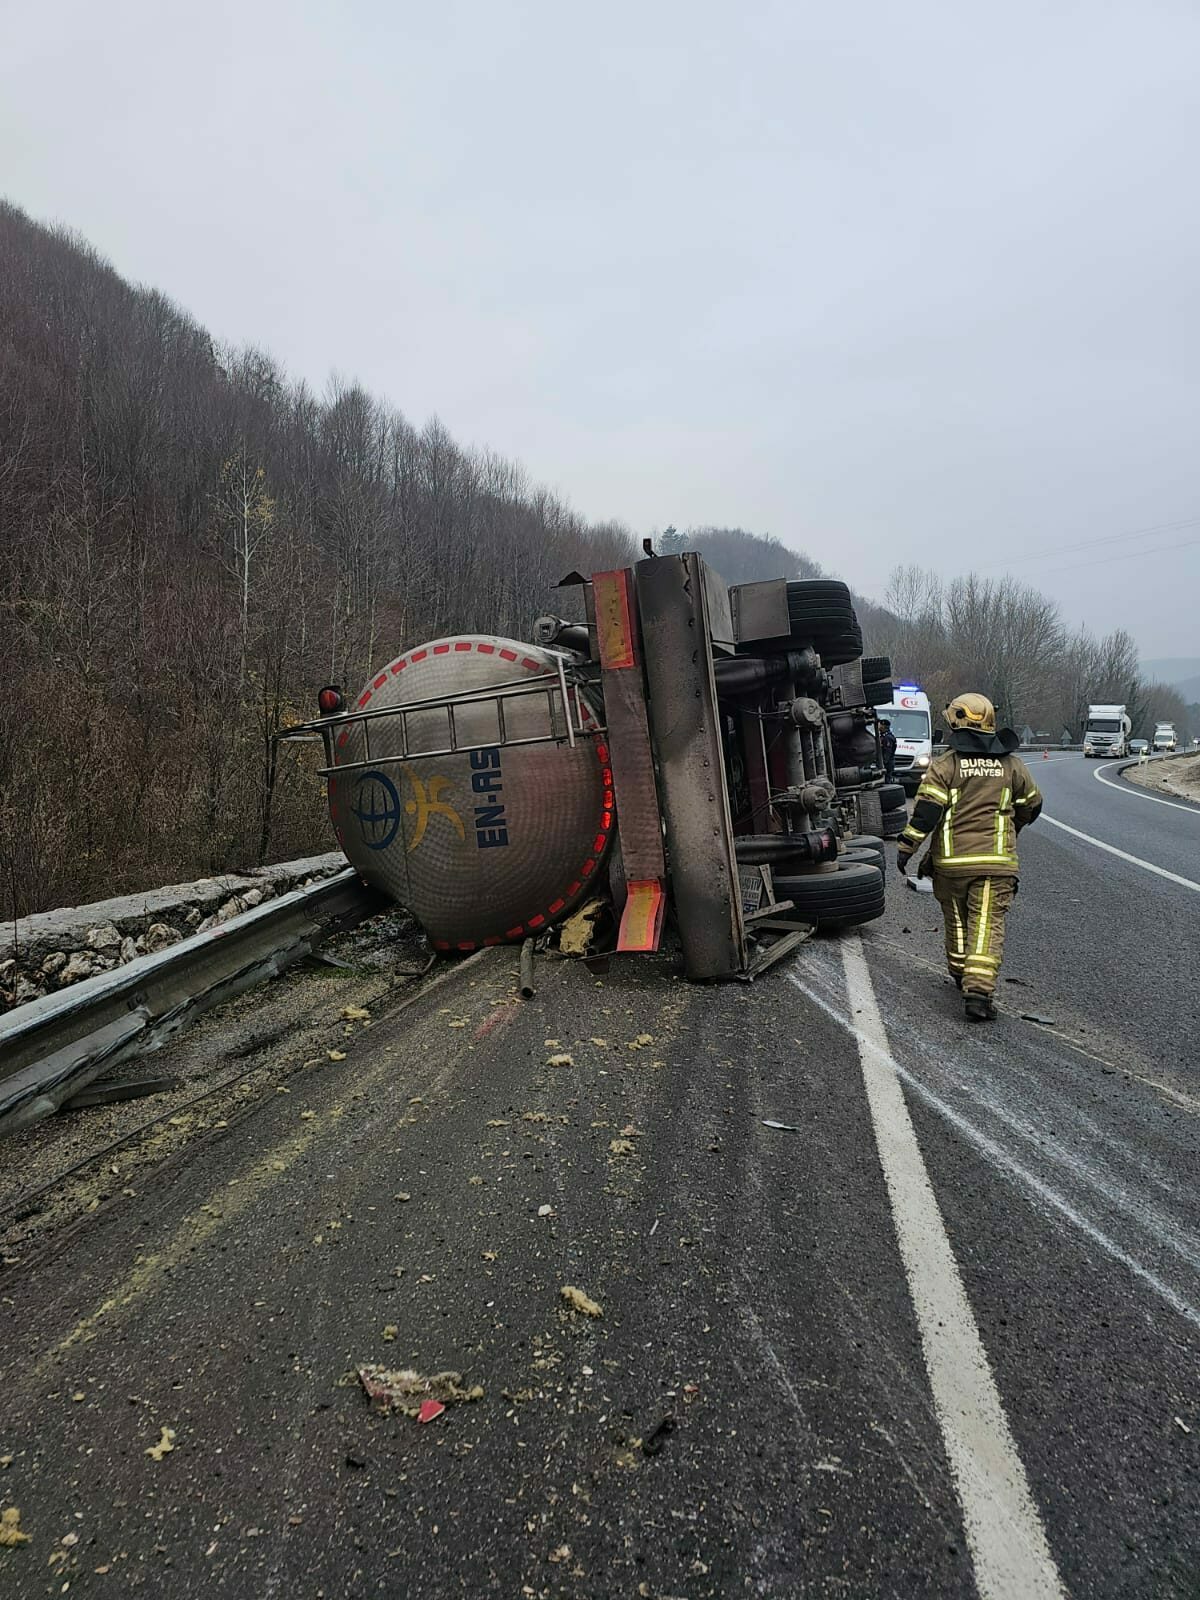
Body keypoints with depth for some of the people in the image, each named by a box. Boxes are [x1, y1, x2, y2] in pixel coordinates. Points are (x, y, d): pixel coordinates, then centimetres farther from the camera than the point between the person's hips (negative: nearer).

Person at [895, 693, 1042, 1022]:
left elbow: (926, 810, -11)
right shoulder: (1011, 764, 7)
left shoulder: (944, 765, -3)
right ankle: (979, 990, -16)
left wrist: (906, 847, -6)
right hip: (996, 860, 1)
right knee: (987, 925, -4)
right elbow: (1031, 806, 19)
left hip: (951, 861, 0)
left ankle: (961, 977, 33)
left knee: (956, 921, 17)